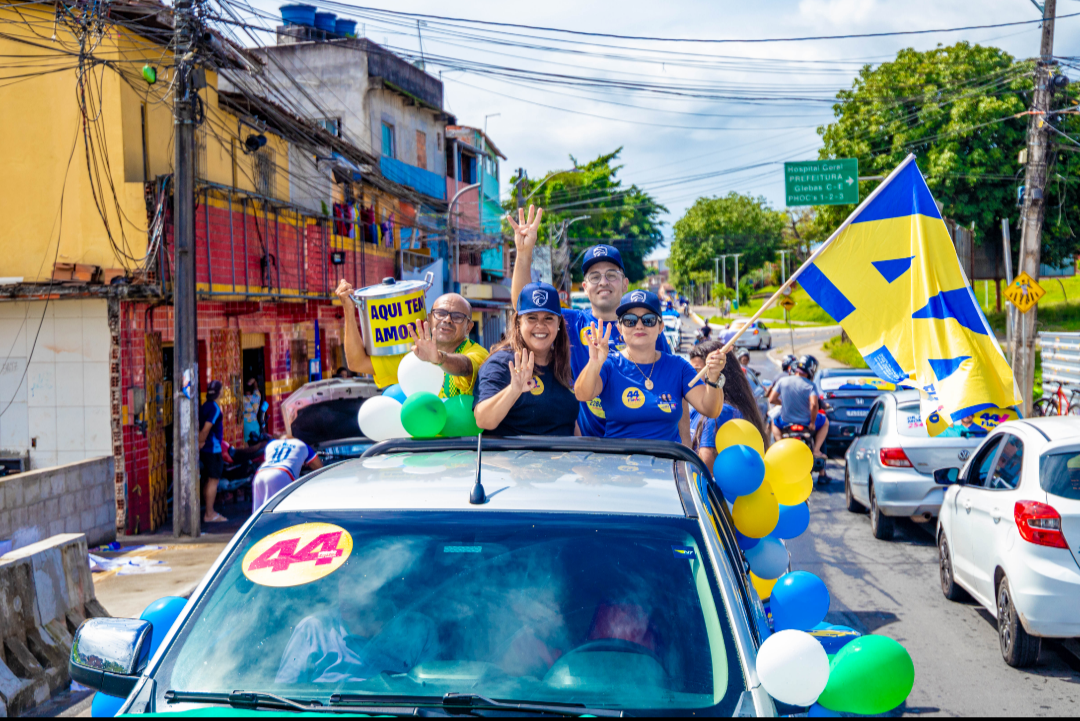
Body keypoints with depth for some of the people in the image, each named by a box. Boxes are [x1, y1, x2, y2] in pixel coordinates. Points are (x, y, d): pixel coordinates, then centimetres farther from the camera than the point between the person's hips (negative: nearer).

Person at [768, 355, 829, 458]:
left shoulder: (782, 381, -7)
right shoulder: (810, 385, -16)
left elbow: (771, 399, -5)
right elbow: (814, 405, -28)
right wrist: (812, 422, -12)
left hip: (785, 422, 2)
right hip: (805, 422, -2)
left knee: (774, 422, 37)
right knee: (825, 422, 28)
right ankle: (816, 450, 15)